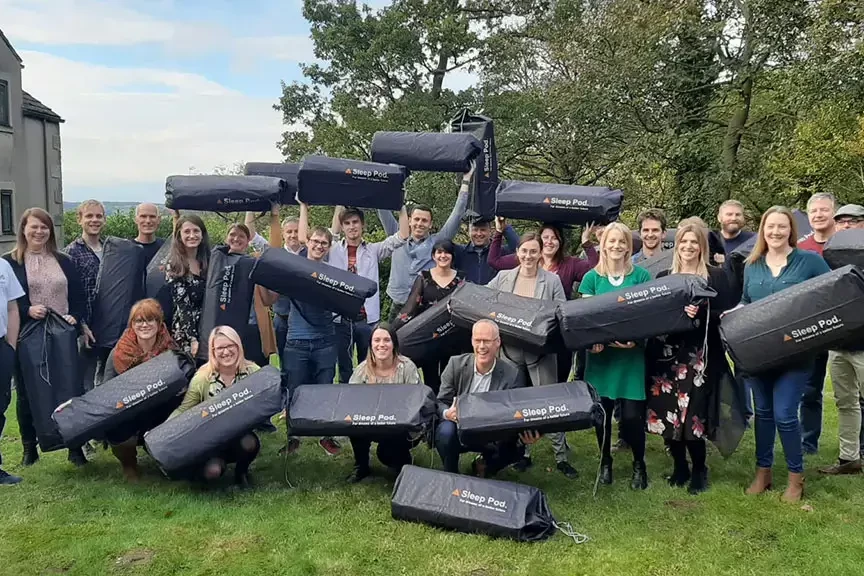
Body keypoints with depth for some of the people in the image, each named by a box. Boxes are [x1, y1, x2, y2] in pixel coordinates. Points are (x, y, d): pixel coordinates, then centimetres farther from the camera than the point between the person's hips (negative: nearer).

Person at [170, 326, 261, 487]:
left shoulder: (252, 372, -8)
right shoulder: (202, 378, -9)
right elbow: (183, 410, -2)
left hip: (243, 436, 1)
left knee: (249, 443, -35)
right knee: (212, 471, -30)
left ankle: (241, 471, 2)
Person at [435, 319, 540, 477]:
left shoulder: (512, 374, -10)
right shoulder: (456, 364, -7)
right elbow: (441, 403, -2)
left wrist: (526, 437, -30)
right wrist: (447, 413, -28)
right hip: (460, 431, 0)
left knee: (516, 450, -27)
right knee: (446, 431, -32)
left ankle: (484, 465, 7)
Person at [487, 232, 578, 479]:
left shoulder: (552, 281, -1)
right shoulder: (503, 277, 5)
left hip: (541, 351, -3)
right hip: (511, 350, 3)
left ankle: (561, 456, 10)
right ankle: (522, 452, 25)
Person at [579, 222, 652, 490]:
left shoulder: (641, 275, 2)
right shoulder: (592, 277, 5)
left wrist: (636, 338, -19)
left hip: (631, 353, -1)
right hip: (601, 352, 1)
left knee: (632, 415, -4)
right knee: (601, 411, 5)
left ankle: (639, 464, 20)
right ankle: (605, 462, 26)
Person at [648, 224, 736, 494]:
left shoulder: (716, 276, 3)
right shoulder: (663, 277, 12)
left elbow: (727, 315, -3)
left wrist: (700, 314, -19)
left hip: (700, 357, -3)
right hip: (667, 355, 3)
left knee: (693, 416, -7)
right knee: (668, 413, 2)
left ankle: (699, 470, 16)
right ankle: (679, 466, 23)